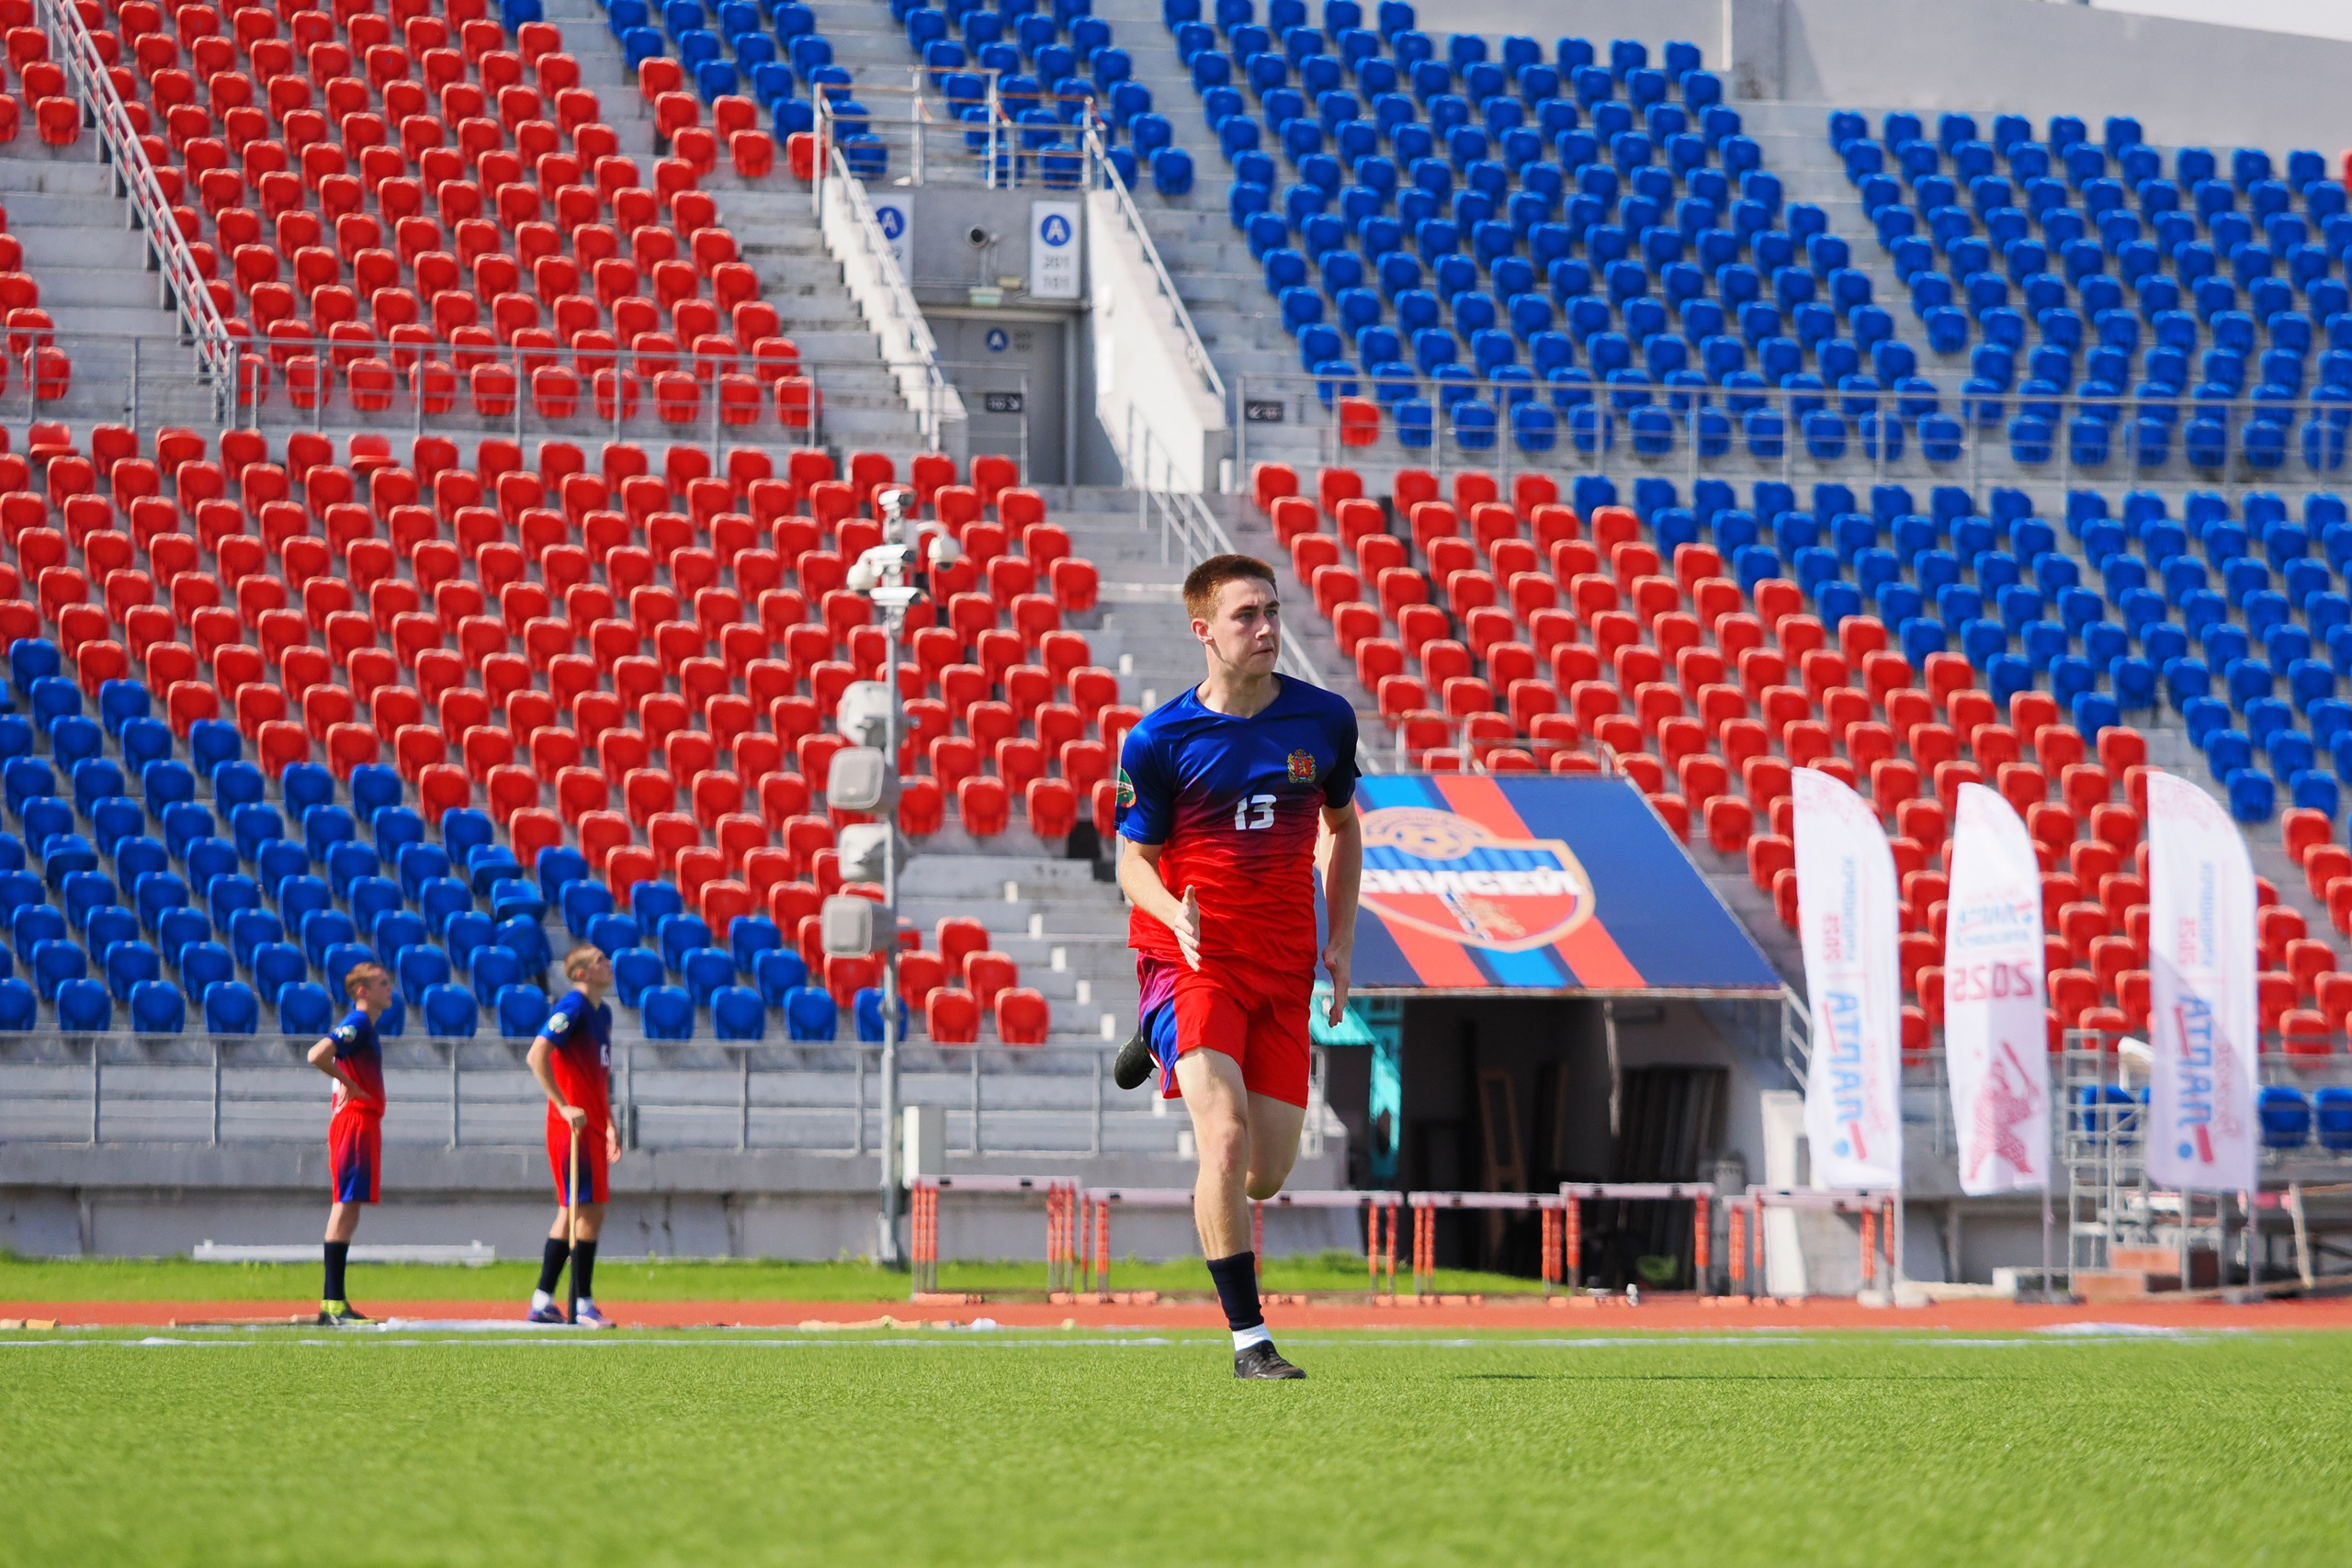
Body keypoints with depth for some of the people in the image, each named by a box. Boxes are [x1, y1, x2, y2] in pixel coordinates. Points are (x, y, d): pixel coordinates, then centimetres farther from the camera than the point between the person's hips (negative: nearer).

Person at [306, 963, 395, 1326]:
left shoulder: (364, 1026, 17)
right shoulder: (356, 1025, -13)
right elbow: (318, 1056, -27)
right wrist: (349, 1084, -16)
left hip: (363, 1124, 10)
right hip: (354, 1122, -10)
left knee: (348, 1208, 10)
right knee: (346, 1207, -11)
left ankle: (335, 1301, 13)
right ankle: (332, 1303, -14)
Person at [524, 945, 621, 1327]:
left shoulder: (602, 1013, 16)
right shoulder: (571, 1007, -12)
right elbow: (536, 1055, -22)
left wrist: (609, 1123, 20)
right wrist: (564, 1106, -23)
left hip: (591, 1127, 9)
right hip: (572, 1126, -9)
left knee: (572, 1213, 11)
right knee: (590, 1212, -10)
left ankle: (543, 1301, 16)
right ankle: (583, 1305, -7)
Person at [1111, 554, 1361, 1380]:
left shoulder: (1325, 719, 2)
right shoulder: (1159, 740, -8)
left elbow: (1343, 828, 18)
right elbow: (1133, 860, -1)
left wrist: (1340, 943, 10)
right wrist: (1174, 913, -23)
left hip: (1285, 968, 4)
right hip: (1191, 961, -4)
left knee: (1268, 1173, 5)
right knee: (1227, 1135, -22)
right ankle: (1249, 1337, -14)